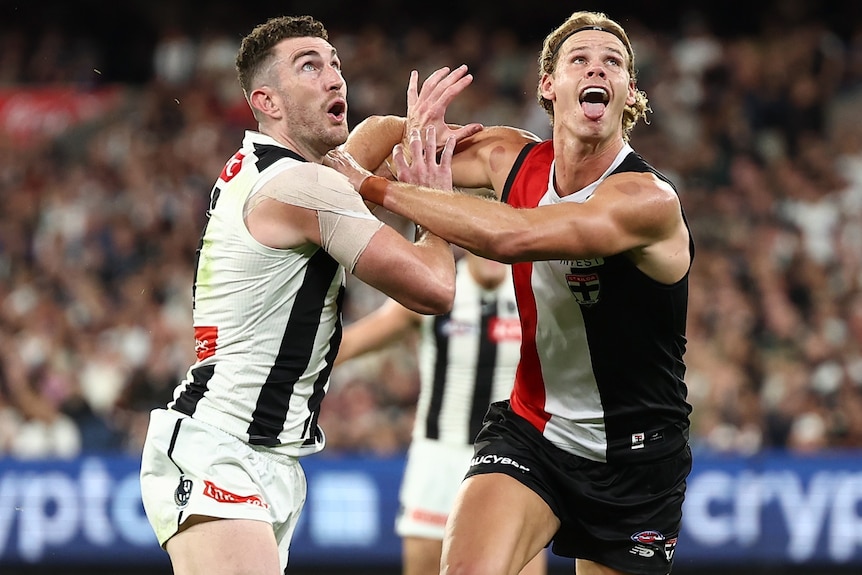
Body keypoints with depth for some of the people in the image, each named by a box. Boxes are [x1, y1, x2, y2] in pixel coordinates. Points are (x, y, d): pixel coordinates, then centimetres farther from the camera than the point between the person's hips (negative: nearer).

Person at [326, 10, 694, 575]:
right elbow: (387, 132, 6)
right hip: (531, 429, 3)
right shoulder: (513, 158, -3)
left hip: (634, 460, -3)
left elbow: (509, 236, -36)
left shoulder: (649, 200, -23)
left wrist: (375, 187, -30)